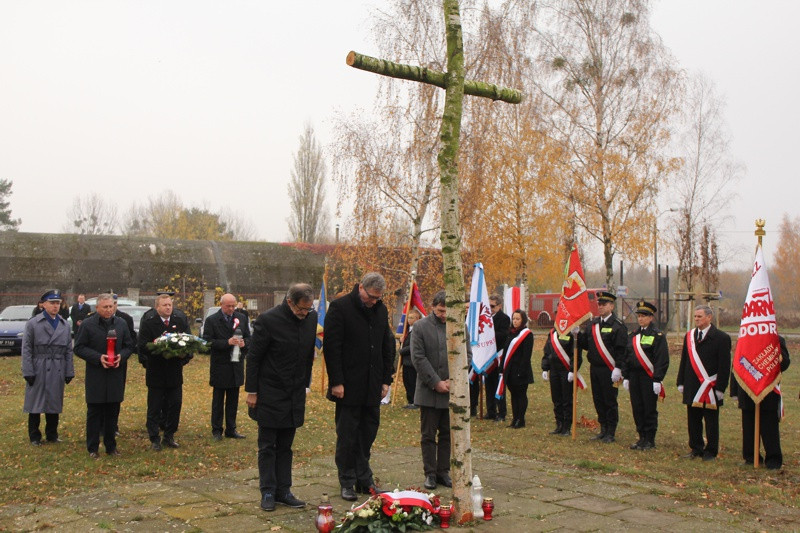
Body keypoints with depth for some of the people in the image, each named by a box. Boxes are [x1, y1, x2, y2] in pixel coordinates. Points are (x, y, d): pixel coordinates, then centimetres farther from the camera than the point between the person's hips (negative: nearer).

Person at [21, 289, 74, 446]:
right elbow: (26, 350, -4)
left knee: (54, 404, 9)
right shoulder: (32, 324, -1)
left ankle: (52, 435, 20)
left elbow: (69, 350, 10)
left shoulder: (65, 325, 10)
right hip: (38, 372, -3)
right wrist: (28, 372, -10)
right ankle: (34, 437, 15)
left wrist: (69, 372, 5)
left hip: (57, 372, 3)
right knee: (35, 404, 4)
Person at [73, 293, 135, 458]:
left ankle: (111, 446, 20)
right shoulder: (87, 325, -4)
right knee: (94, 412, 3)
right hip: (95, 376, -3)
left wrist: (121, 356, -9)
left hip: (116, 375, 4)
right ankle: (92, 448, 11)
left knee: (113, 412, 10)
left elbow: (130, 345, 12)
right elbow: (79, 348, -5)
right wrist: (98, 358, -17)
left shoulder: (121, 324, 7)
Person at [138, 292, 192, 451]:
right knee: (154, 408, 3)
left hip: (175, 371, 4)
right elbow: (143, 346, -11)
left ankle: (169, 437, 20)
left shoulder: (180, 322, 7)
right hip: (155, 372, -4)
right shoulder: (148, 323, -4)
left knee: (175, 406, 7)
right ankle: (154, 440, 11)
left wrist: (184, 357, -13)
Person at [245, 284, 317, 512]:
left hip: (295, 394, 5)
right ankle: (268, 492, 12)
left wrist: (305, 384, 12)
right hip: (270, 394, -5)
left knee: (285, 446, 11)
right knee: (267, 446, 4)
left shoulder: (311, 317, -1)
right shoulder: (269, 320, -16)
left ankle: (283, 491, 17)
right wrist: (251, 391, -9)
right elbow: (253, 357, -10)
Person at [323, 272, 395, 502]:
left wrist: (386, 379, 10)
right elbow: (331, 347, -11)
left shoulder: (380, 310, 10)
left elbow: (388, 346, 17)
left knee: (368, 433, 11)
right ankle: (347, 483, 12)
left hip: (372, 387, 6)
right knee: (347, 436, 2)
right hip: (348, 386, -5)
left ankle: (364, 479, 22)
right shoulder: (340, 308, -9)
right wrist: (336, 382, -14)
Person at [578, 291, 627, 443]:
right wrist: (578, 334, -6)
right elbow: (585, 344, 12)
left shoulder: (618, 326, -8)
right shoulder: (592, 324, 12)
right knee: (598, 401, 12)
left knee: (610, 402, 1)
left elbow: (621, 350, -12)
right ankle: (603, 430, 23)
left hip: (609, 371, -6)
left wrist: (618, 369, -18)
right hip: (595, 368, 6)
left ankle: (610, 433, 10)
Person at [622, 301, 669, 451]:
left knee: (650, 410, 1)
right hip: (634, 377, 6)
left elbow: (662, 359, -10)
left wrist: (658, 380, -16)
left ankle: (650, 440, 10)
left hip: (649, 378, -6)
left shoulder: (658, 335, -6)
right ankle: (642, 437, 18)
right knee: (637, 408, 8)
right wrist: (625, 376, 10)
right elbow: (627, 356, 15)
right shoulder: (633, 335, 13)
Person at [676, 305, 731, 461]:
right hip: (692, 388, 5)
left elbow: (725, 365, -7)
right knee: (693, 420, 9)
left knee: (711, 422, 4)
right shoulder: (689, 336, 11)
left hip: (710, 388, -5)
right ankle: (696, 449, 19)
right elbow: (684, 361, 15)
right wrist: (681, 382, 9)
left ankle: (711, 451, 12)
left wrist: (720, 388, -11)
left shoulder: (721, 338, -5)